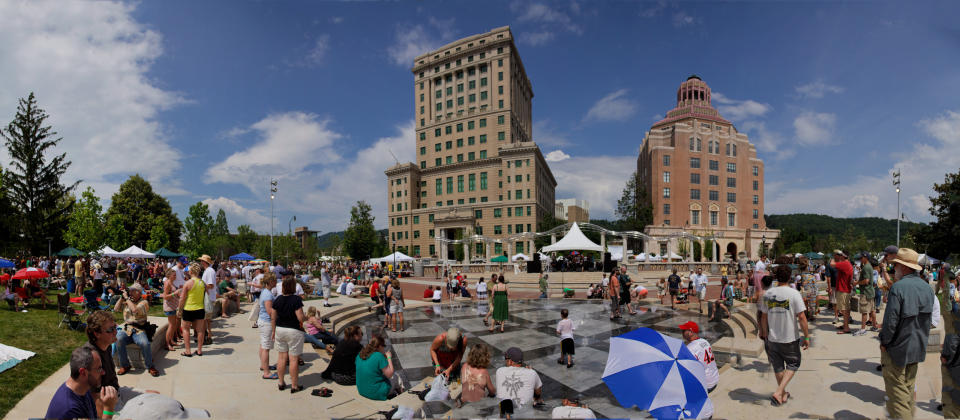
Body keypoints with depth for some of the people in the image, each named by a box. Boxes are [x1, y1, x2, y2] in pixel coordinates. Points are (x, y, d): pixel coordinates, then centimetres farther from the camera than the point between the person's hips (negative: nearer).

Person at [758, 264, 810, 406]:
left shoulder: (767, 294, -1)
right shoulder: (794, 294, -13)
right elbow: (801, 317, -14)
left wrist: (765, 335, 17)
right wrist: (807, 336, -4)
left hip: (772, 338, 3)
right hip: (790, 338, -3)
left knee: (778, 367, 17)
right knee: (792, 365, 15)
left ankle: (783, 394, 33)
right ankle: (778, 392, 1)